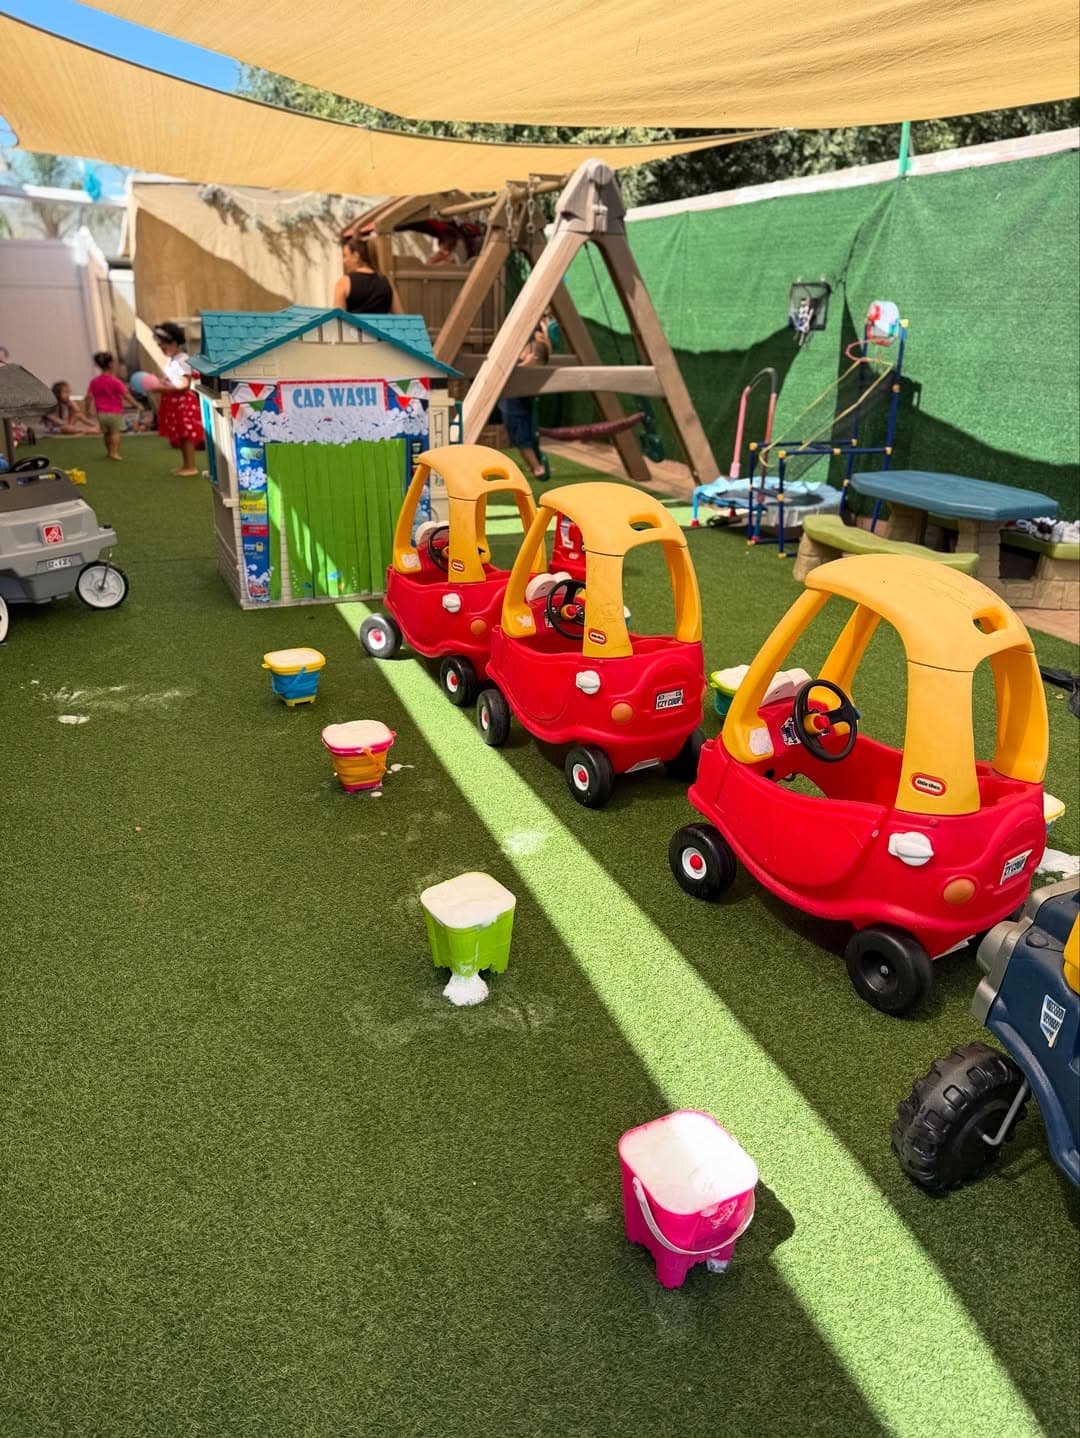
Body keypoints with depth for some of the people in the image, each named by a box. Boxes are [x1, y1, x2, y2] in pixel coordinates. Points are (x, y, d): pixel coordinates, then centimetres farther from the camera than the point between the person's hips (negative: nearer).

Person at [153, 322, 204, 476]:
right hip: (174, 402, 10)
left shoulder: (182, 360, -15)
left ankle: (191, 467, -2)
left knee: (186, 435, -6)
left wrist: (164, 388, -25)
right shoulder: (170, 360, 15)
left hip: (184, 401, -10)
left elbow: (184, 385, -22)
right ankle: (186, 465, 19)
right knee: (180, 435, 13)